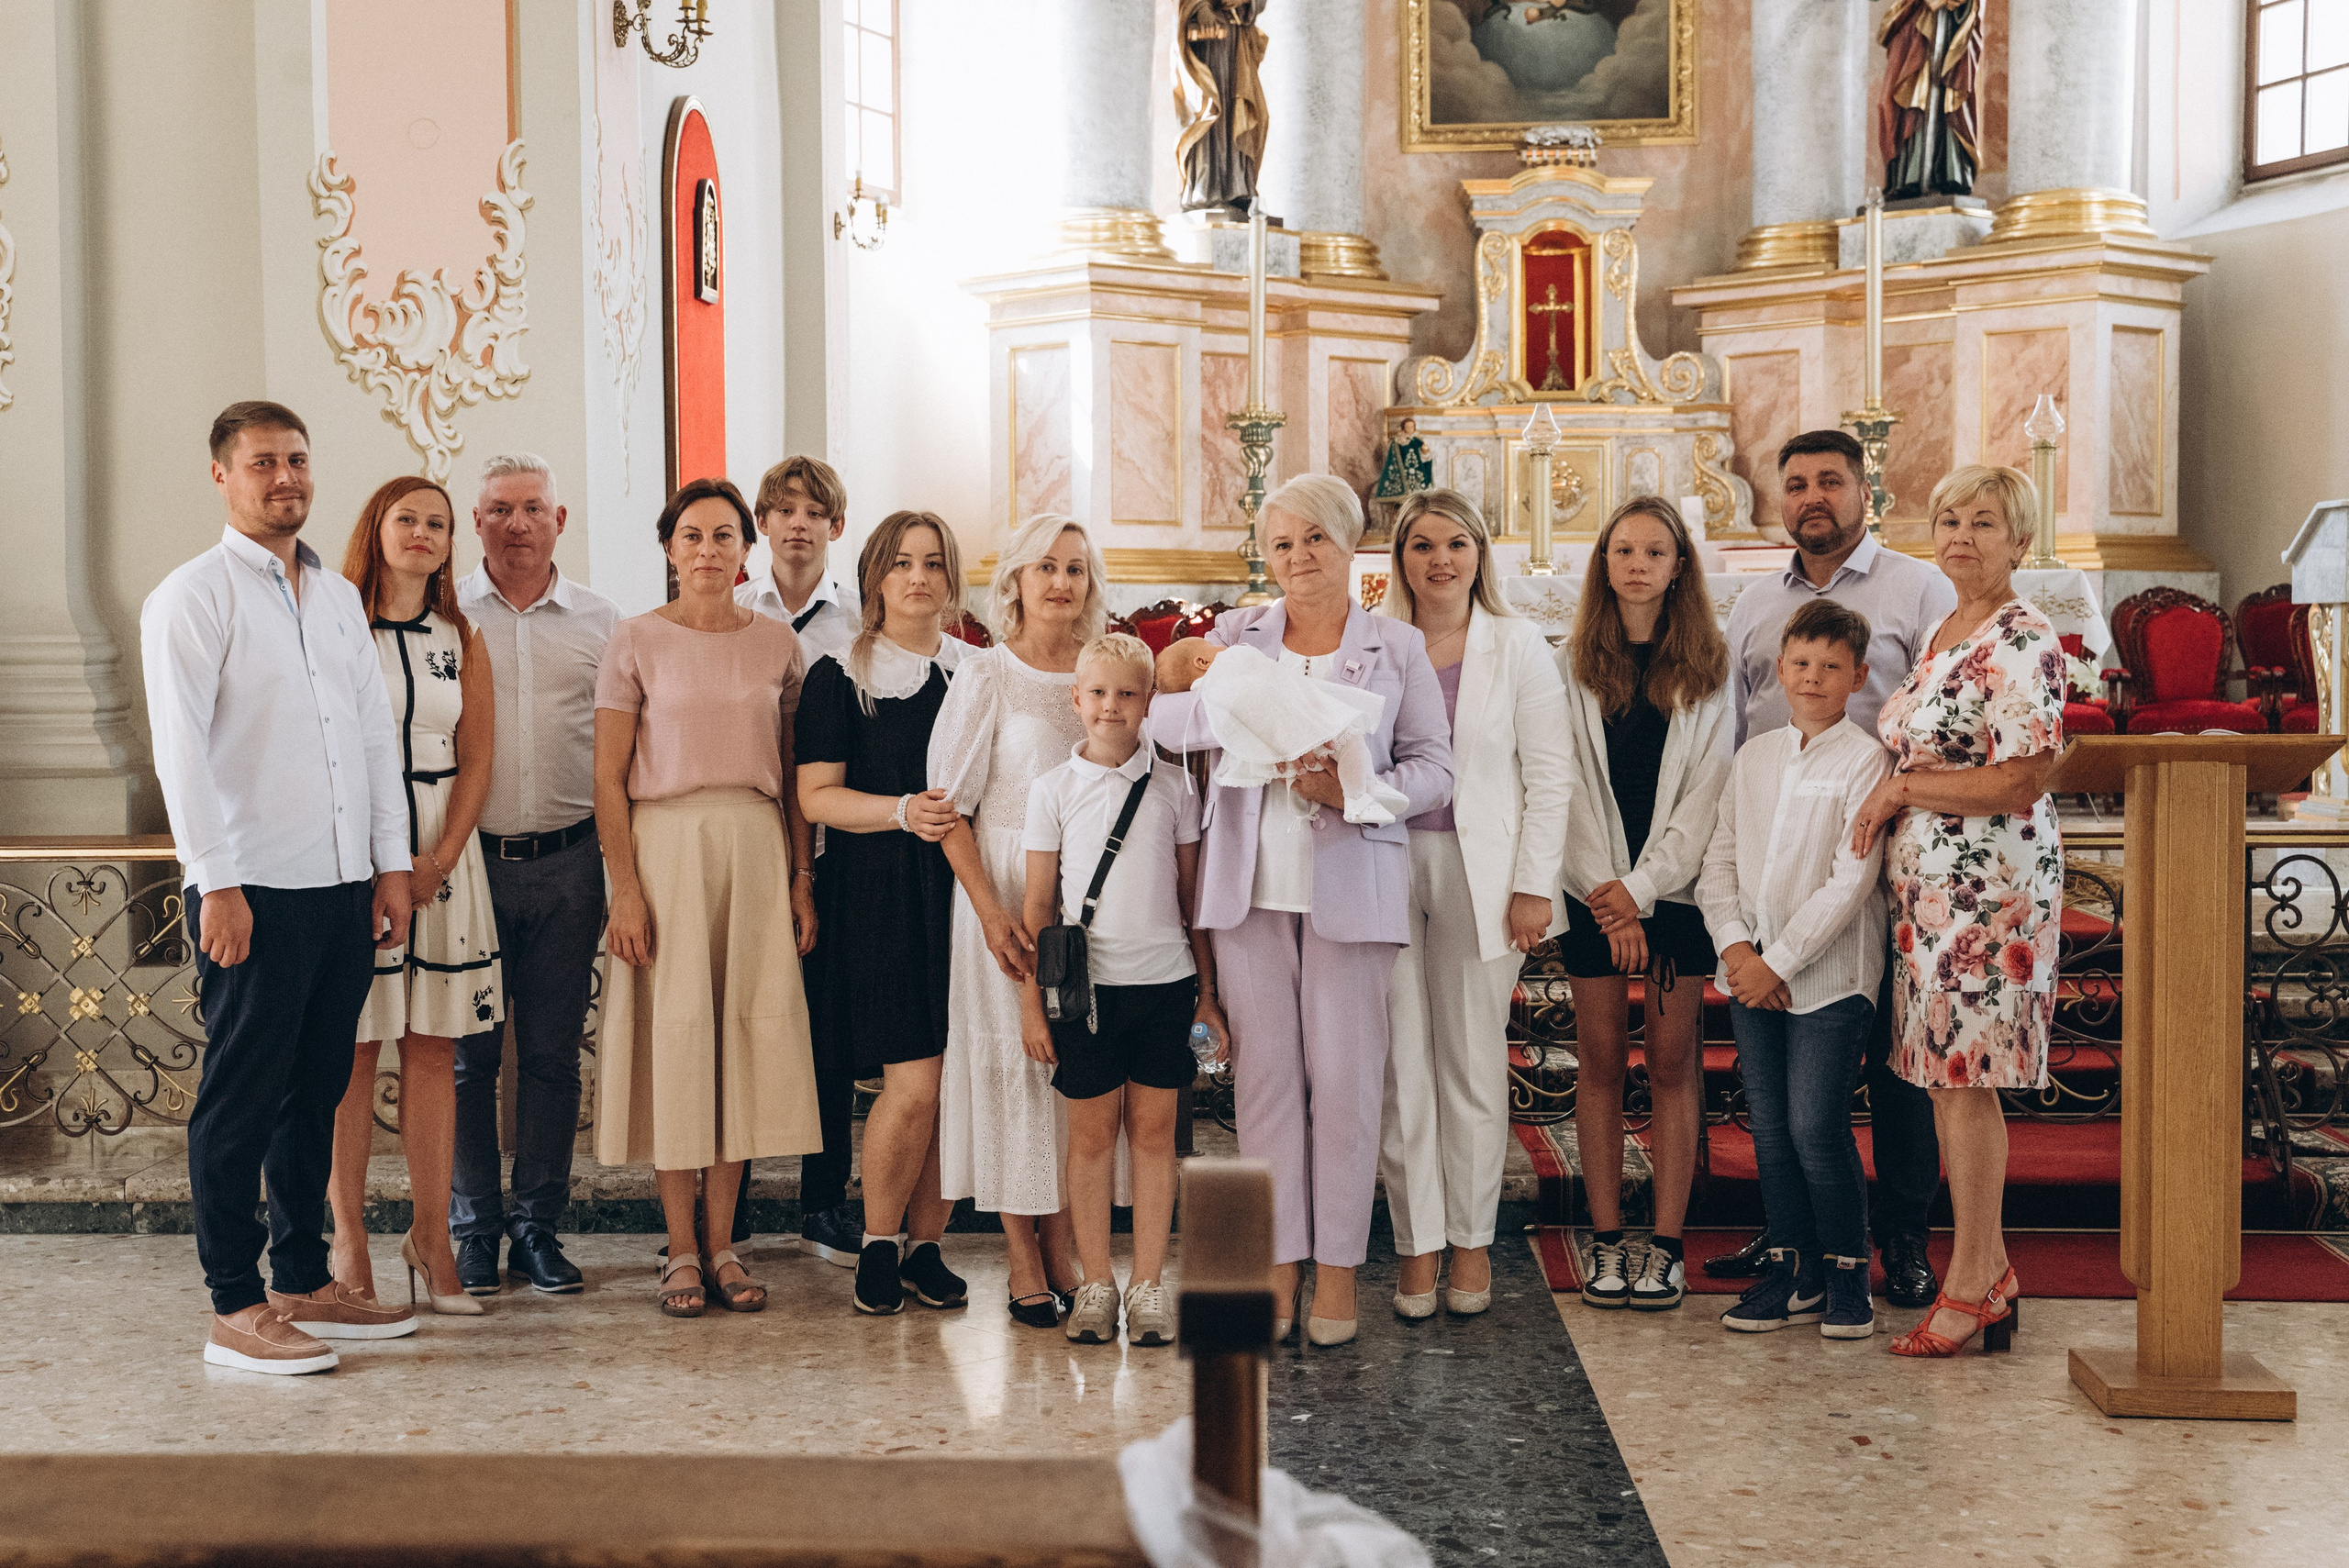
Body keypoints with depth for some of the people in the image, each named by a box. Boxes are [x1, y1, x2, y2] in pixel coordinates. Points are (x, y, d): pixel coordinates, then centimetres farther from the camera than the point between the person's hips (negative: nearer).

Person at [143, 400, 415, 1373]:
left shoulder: (340, 597, 17)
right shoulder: (192, 597, -4)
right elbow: (181, 748, -10)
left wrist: (391, 863, 11)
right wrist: (216, 882, -16)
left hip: (344, 887, 7)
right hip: (255, 888, -7)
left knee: (317, 1090, 12)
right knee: (242, 1098, -2)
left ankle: (306, 1284, 21)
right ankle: (236, 1308, 5)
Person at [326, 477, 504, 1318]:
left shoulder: (462, 641, 12)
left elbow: (476, 762, 9)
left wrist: (438, 859, -5)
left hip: (441, 851, 3)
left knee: (433, 1047, 4)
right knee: (352, 1048, -1)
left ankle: (431, 1235, 9)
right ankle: (348, 1237, 7)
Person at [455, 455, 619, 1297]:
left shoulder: (598, 620, 9)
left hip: (567, 863, 2)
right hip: (470, 856, -1)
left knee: (553, 1053, 6)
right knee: (469, 1052, 2)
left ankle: (538, 1227, 15)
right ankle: (473, 1227, 14)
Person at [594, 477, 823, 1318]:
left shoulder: (777, 644, 9)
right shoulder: (636, 641, 0)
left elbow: (794, 776, 11)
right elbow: (608, 779, -3)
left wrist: (801, 877, 5)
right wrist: (625, 889, -10)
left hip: (756, 847, 3)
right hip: (666, 845, -2)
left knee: (747, 1032, 2)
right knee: (673, 1032, -1)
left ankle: (723, 1243, 12)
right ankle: (681, 1246, 9)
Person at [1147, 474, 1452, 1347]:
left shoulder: (1398, 649, 7)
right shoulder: (1235, 636, 12)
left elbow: (1434, 767, 3)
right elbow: (1163, 715, -1)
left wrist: (1356, 790, -15)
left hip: (1351, 881, -2)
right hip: (1252, 883, 2)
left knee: (1345, 1077, -1)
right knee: (1264, 1073, 3)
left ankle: (1337, 1265, 9)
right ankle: (1279, 1259, 12)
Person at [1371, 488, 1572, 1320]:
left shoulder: (1518, 645, 4)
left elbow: (1550, 775, 2)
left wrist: (1534, 885, -4)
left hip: (1478, 872, -1)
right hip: (1387, 868, 1)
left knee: (1474, 1064, 6)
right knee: (1401, 1065, 2)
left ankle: (1471, 1240, 18)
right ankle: (1416, 1243, 12)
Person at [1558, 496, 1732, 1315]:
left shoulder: (1709, 667, 3)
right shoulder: (1572, 664, 4)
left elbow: (1708, 788, -2)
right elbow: (1570, 785, 0)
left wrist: (1643, 886, -10)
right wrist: (1607, 898, -7)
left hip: (1675, 888, -1)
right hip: (1593, 891, 1)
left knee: (1672, 1062, 1)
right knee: (1600, 1061, 3)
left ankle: (1666, 1245, 6)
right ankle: (1607, 1241, 9)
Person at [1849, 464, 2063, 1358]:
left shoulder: (2024, 642, -13)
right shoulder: (1944, 635, 16)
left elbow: (2023, 782, -19)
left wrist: (1901, 788, -12)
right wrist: (1899, 791, 3)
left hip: (1988, 883, -9)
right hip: (1929, 883, 9)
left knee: (1967, 1079, -4)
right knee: (1945, 1075, 10)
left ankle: (1972, 1284, 6)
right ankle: (1988, 1265, 20)